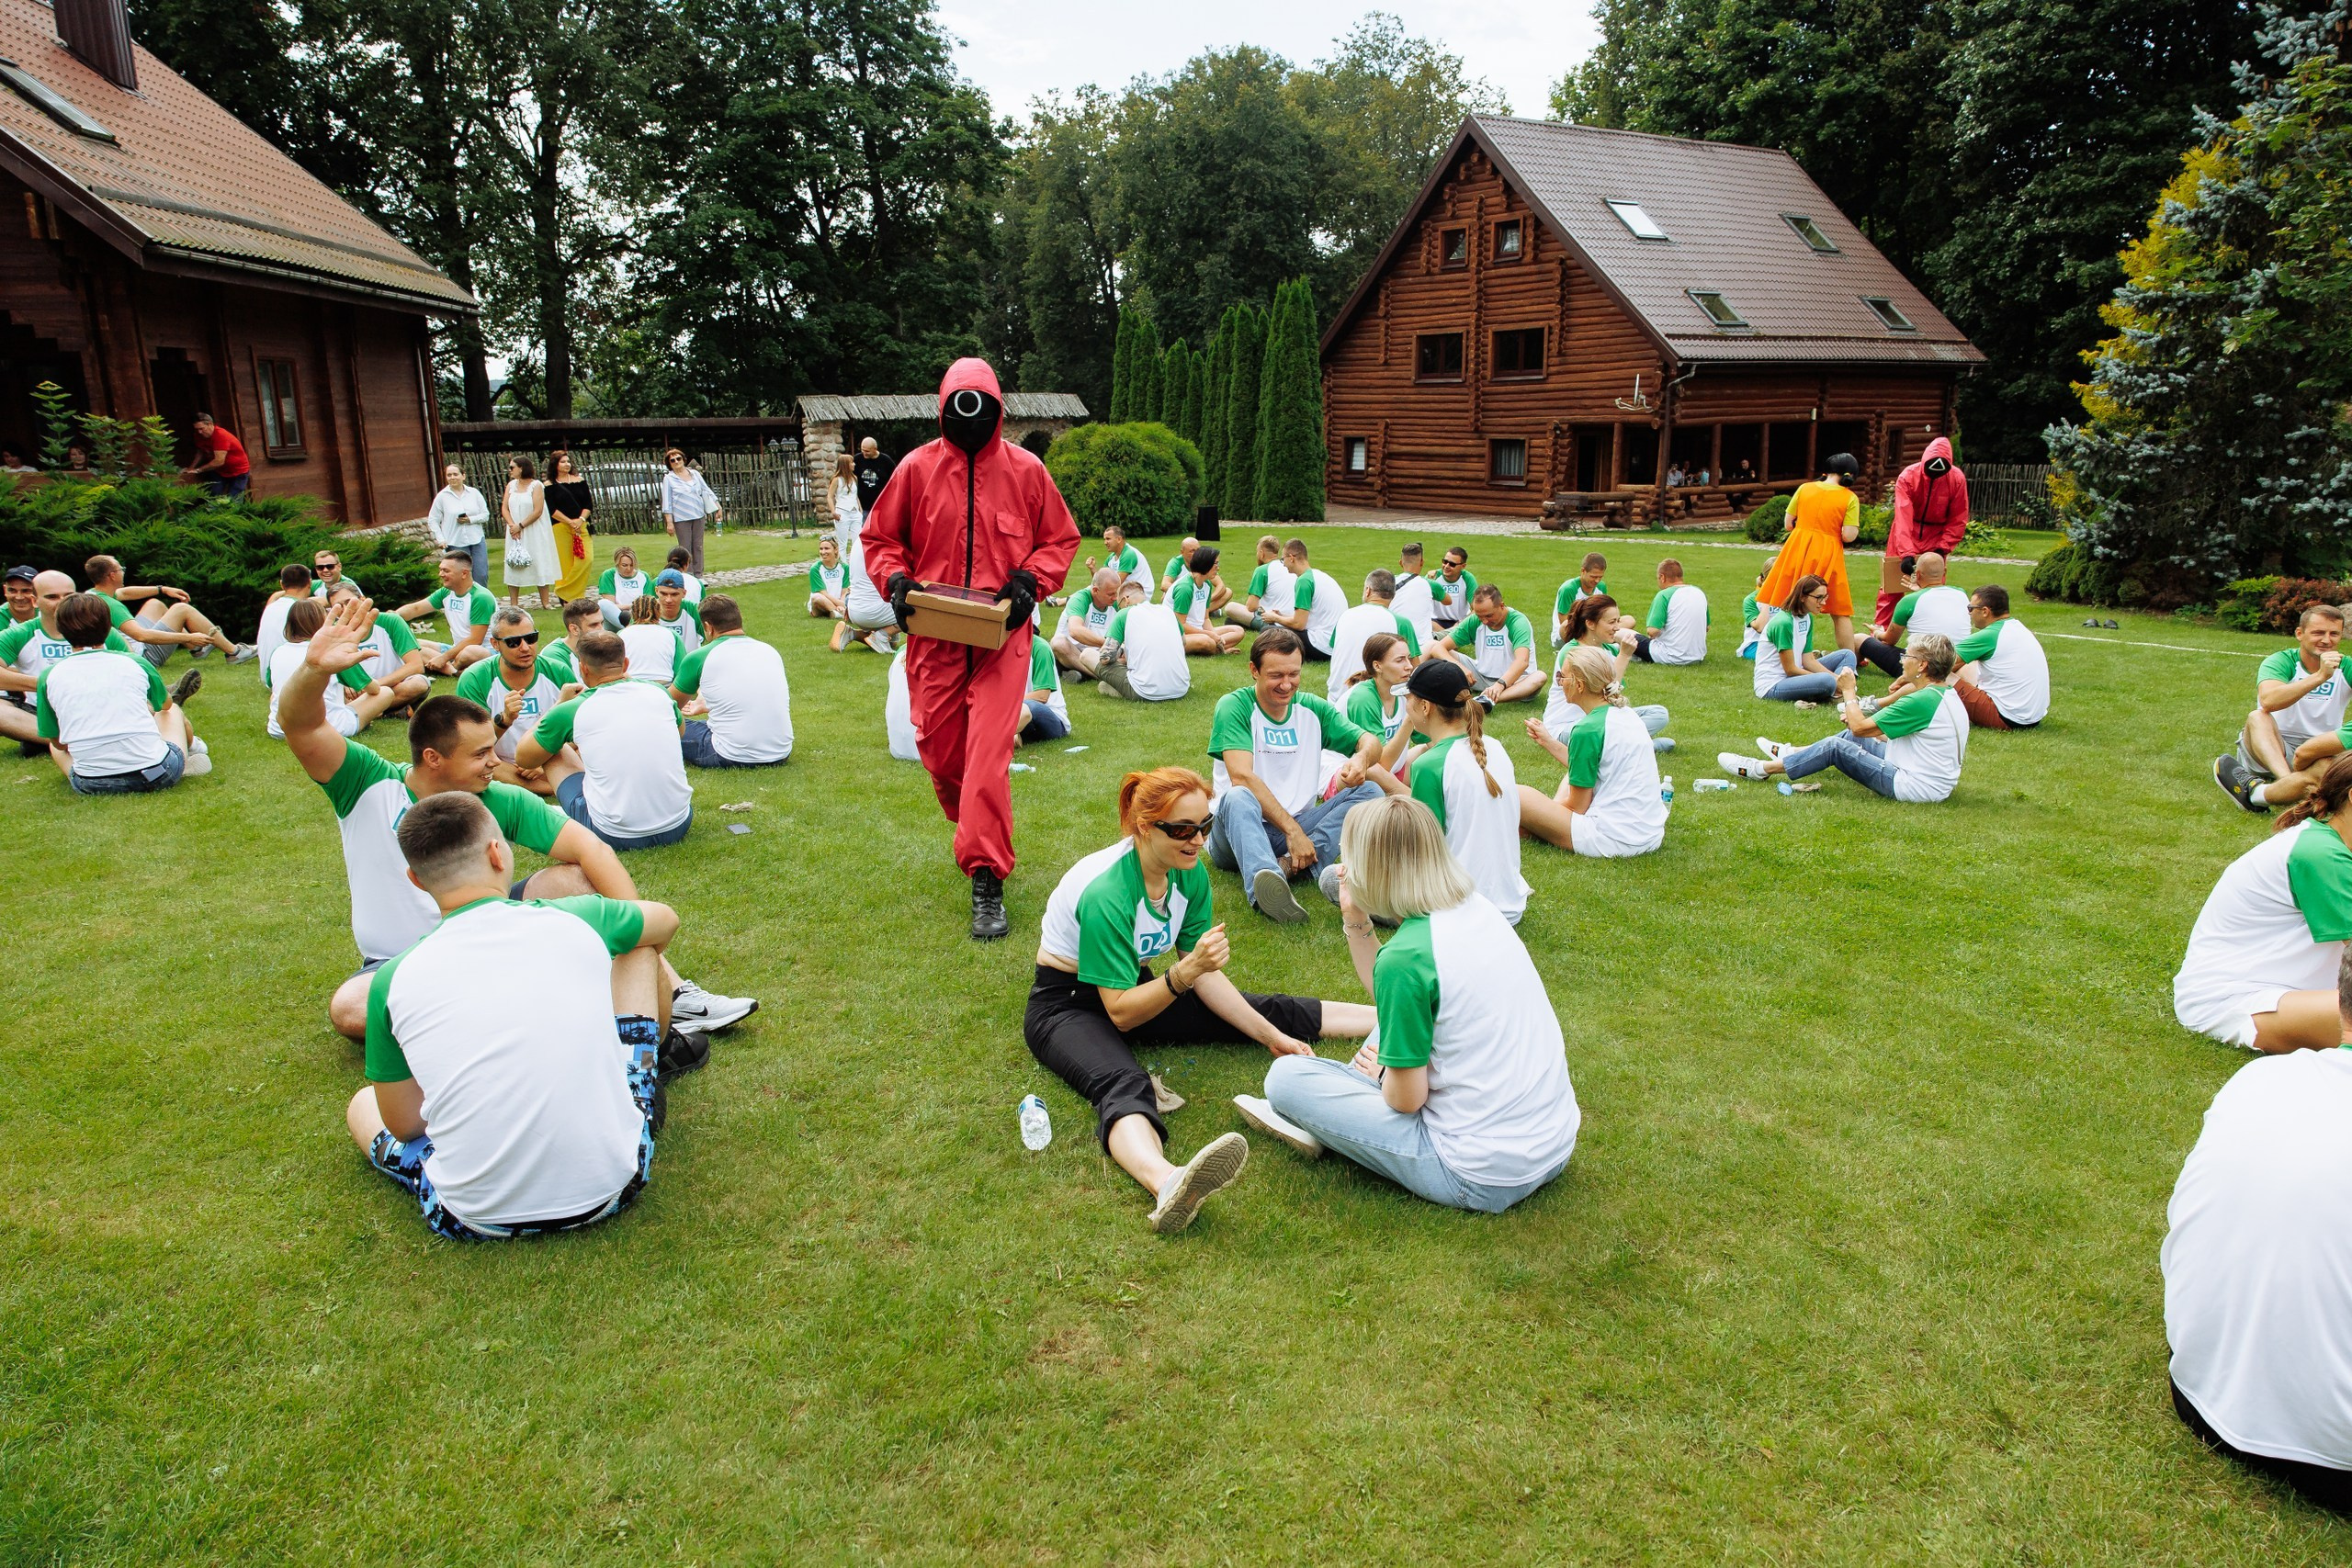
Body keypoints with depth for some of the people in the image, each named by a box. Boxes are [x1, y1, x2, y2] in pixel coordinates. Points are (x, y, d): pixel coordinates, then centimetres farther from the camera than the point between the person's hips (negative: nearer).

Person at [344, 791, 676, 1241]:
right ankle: (666, 1053, 44)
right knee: (639, 949, 15)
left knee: (363, 1104, 29)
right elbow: (666, 919, 17)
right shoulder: (576, 921, -8)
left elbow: (402, 1127, 4)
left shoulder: (392, 982, -8)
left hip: (480, 1219, 0)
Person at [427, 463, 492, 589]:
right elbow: (432, 520, 3)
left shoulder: (474, 493, 6)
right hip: (456, 543, -2)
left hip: (477, 540, 2)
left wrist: (470, 520, -12)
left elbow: (485, 515, 6)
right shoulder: (442, 496, 1)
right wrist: (440, 539, -7)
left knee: (482, 575, -1)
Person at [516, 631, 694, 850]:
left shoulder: (571, 711, -5)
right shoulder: (659, 692, 2)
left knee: (552, 751, 19)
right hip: (678, 827, 3)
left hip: (614, 836, -3)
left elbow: (522, 759, 15)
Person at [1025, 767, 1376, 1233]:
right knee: (1123, 1085, -40)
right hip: (1066, 1004, -8)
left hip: (1136, 988, 8)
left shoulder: (1189, 875, -9)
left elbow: (1206, 977, 0)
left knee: (1274, 1013, 1)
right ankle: (1167, 1184, -69)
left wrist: (1272, 1036, -5)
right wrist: (1187, 971, -39)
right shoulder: (1105, 893, -31)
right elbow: (1121, 1013, -27)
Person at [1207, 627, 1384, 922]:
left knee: (1369, 790, -13)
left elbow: (1370, 741, 7)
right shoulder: (1234, 706, -5)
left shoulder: (1312, 709, 11)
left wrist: (1362, 757, -20)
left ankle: (1287, 864, -33)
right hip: (1245, 827, -5)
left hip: (1299, 826, 5)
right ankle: (1264, 878, -65)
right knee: (1238, 798, -37)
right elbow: (1241, 776, -18)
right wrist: (1292, 830, -25)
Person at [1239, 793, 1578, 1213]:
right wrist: (1356, 921, 5)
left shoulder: (1406, 955, -23)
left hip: (1485, 1179, -8)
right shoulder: (1476, 906, 1)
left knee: (1286, 1075, -5)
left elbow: (1406, 1099, -14)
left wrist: (1380, 1071, 7)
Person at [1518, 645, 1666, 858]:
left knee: (1516, 795, -8)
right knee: (1571, 777, 31)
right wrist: (1548, 741, 21)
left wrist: (1549, 807, 10)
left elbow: (1578, 807, -10)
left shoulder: (1587, 730, -18)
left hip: (1616, 841, -9)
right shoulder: (1627, 714, 6)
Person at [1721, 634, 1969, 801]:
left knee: (1835, 747, -6)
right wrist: (1858, 719, 10)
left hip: (1916, 788, -9)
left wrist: (1848, 691, -5)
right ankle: (1790, 754, 34)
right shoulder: (1948, 694, 8)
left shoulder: (1923, 701, -24)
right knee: (1854, 737, 18)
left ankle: (1762, 769, 6)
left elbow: (1859, 726, -19)